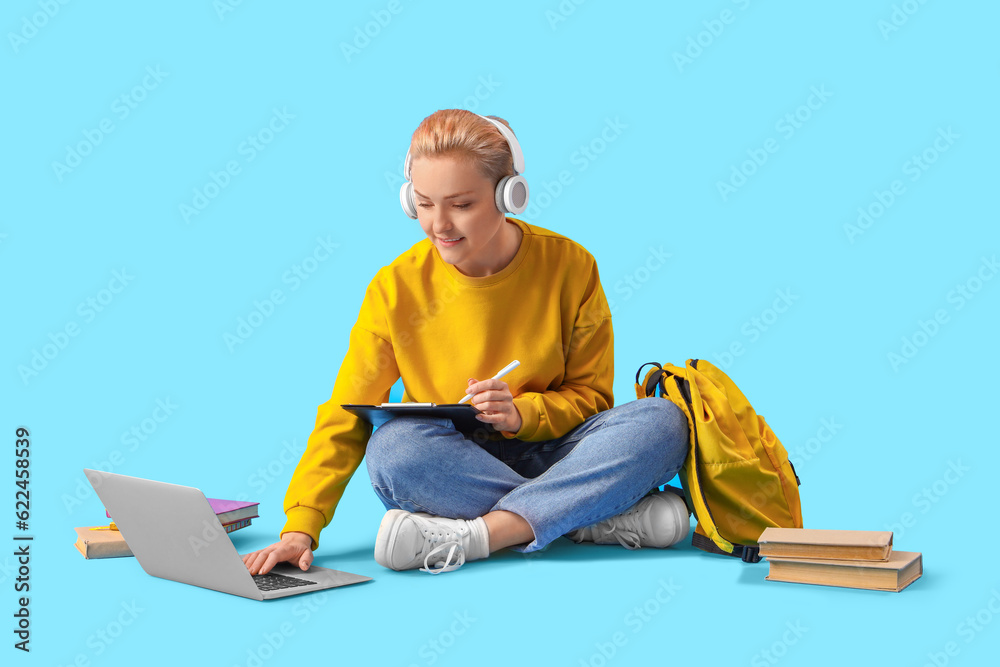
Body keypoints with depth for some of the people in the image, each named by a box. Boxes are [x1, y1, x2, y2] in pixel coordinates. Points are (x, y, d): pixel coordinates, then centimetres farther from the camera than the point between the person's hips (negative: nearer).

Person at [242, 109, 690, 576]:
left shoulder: (569, 266, -7)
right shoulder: (396, 287, -8)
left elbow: (590, 395, 1)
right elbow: (345, 417, -8)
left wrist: (522, 414, -21)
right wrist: (301, 528, -21)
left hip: (542, 455, 1)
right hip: (450, 469, 0)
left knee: (663, 421, -25)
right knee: (393, 445, -34)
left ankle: (475, 535, -32)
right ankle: (607, 518, -26)